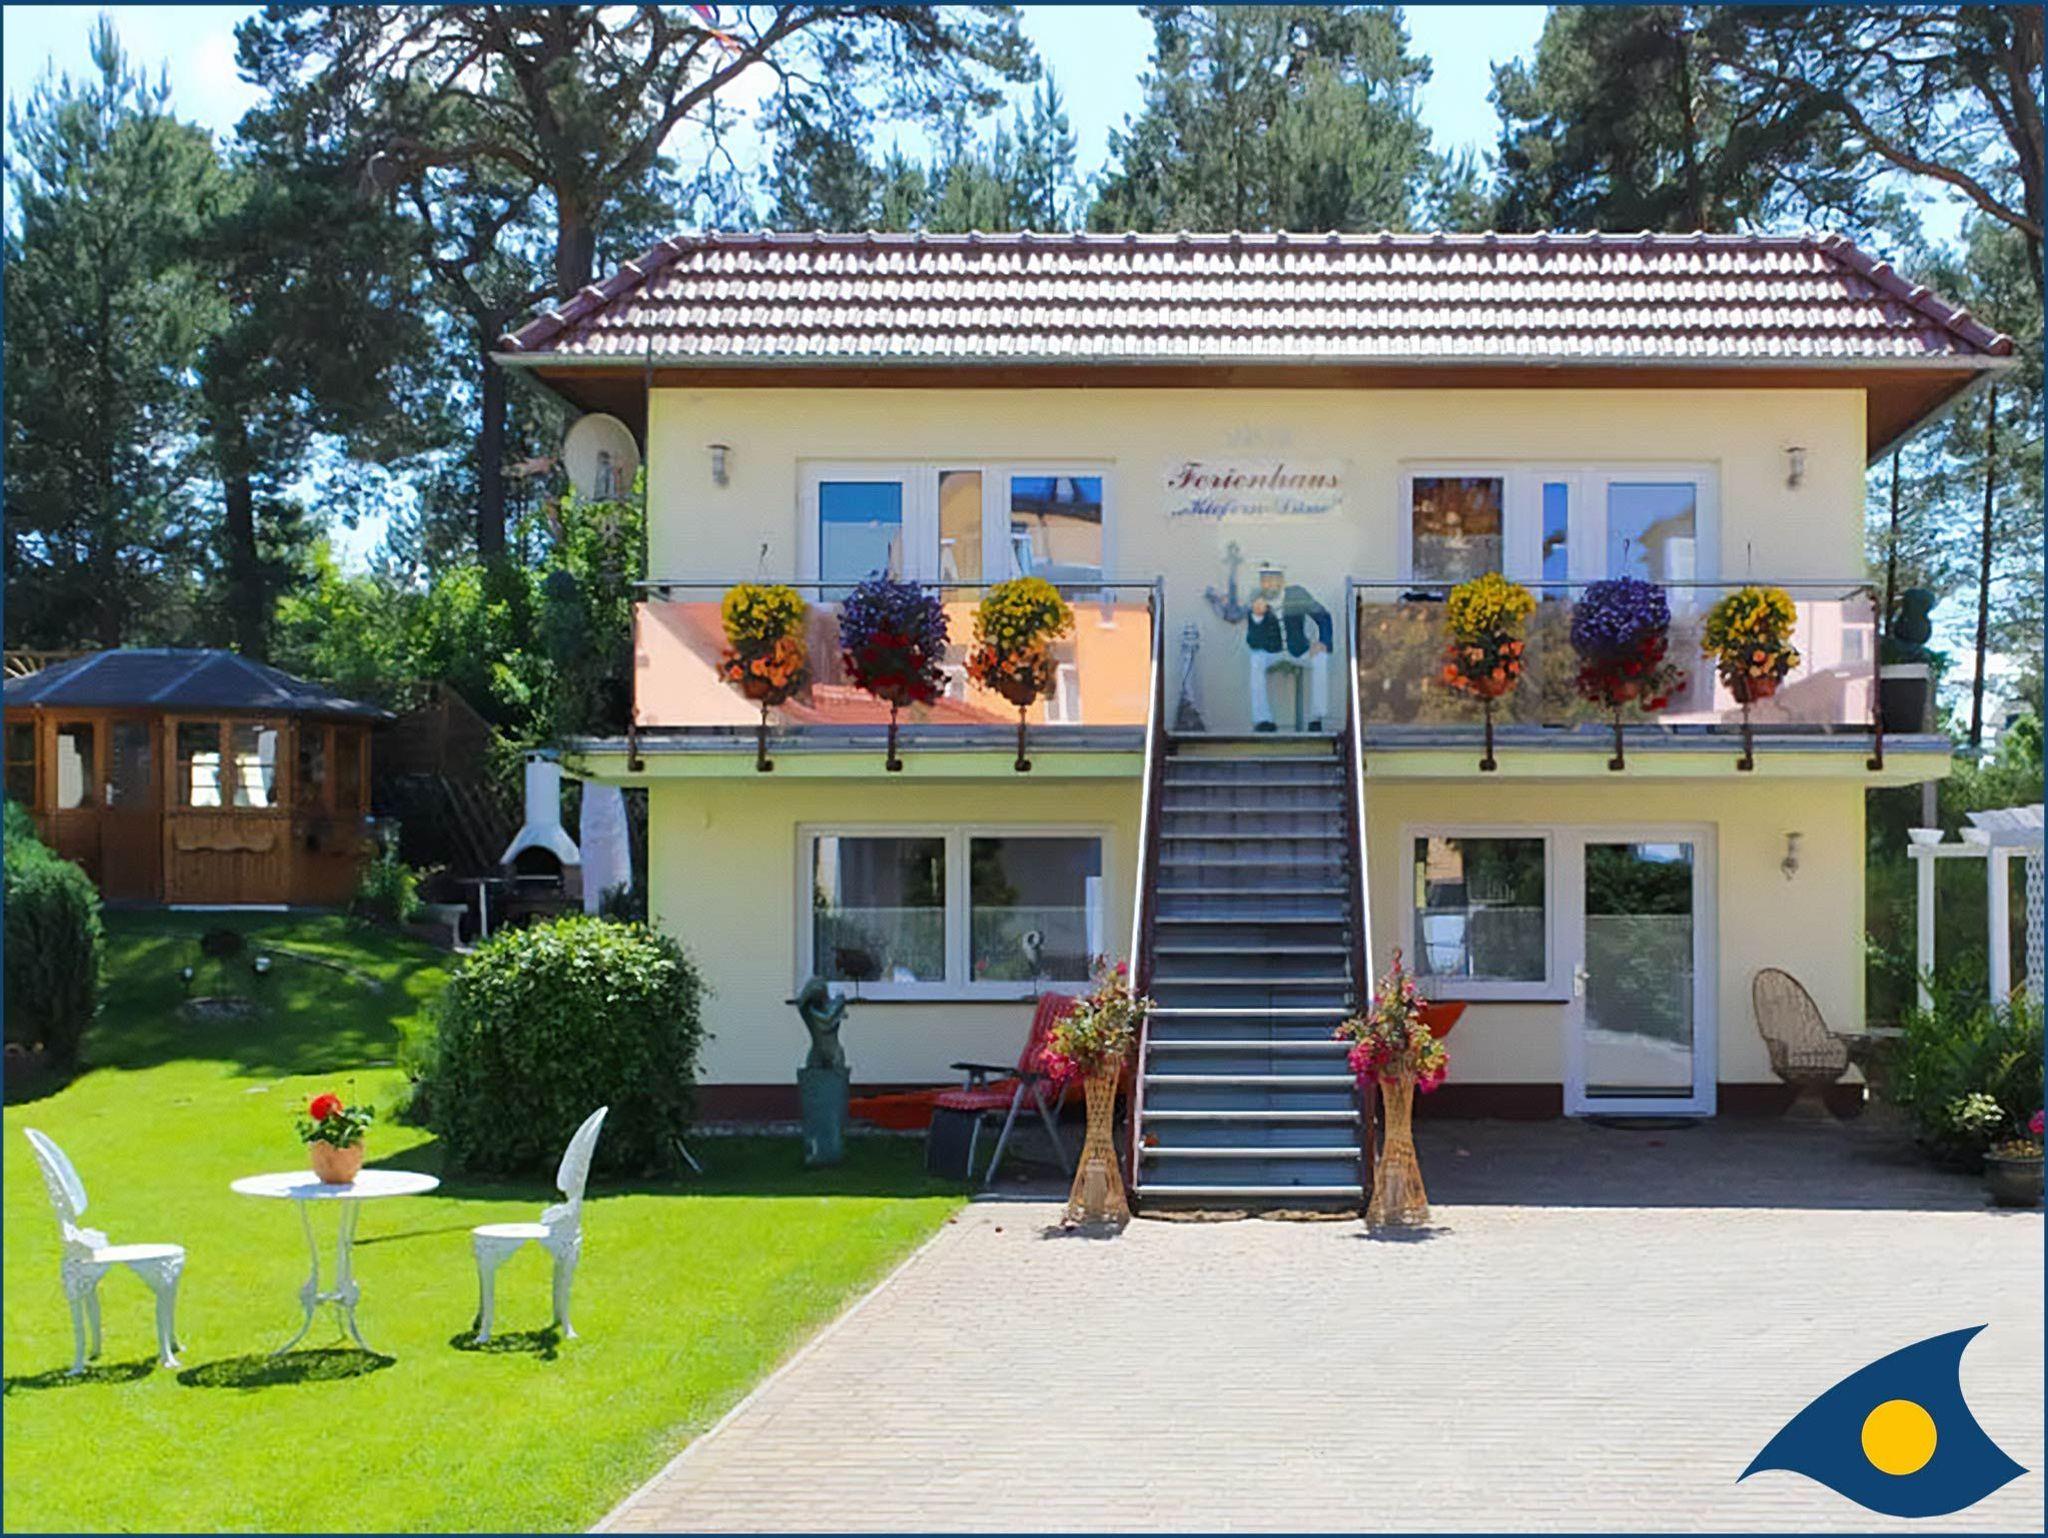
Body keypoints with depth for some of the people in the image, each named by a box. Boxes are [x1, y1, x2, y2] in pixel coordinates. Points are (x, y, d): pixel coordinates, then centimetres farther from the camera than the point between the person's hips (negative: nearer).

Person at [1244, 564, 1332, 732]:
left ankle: (1316, 719, -19)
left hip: (1298, 650, 0)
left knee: (1321, 659, -28)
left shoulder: (1298, 595, -12)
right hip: (1271, 653, 0)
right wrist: (1257, 616, -35)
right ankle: (1262, 720, -29)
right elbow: (1253, 643, -19)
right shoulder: (1256, 602, -14)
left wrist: (1323, 642, -17)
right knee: (1256, 661, -31)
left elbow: (1323, 617, 0)